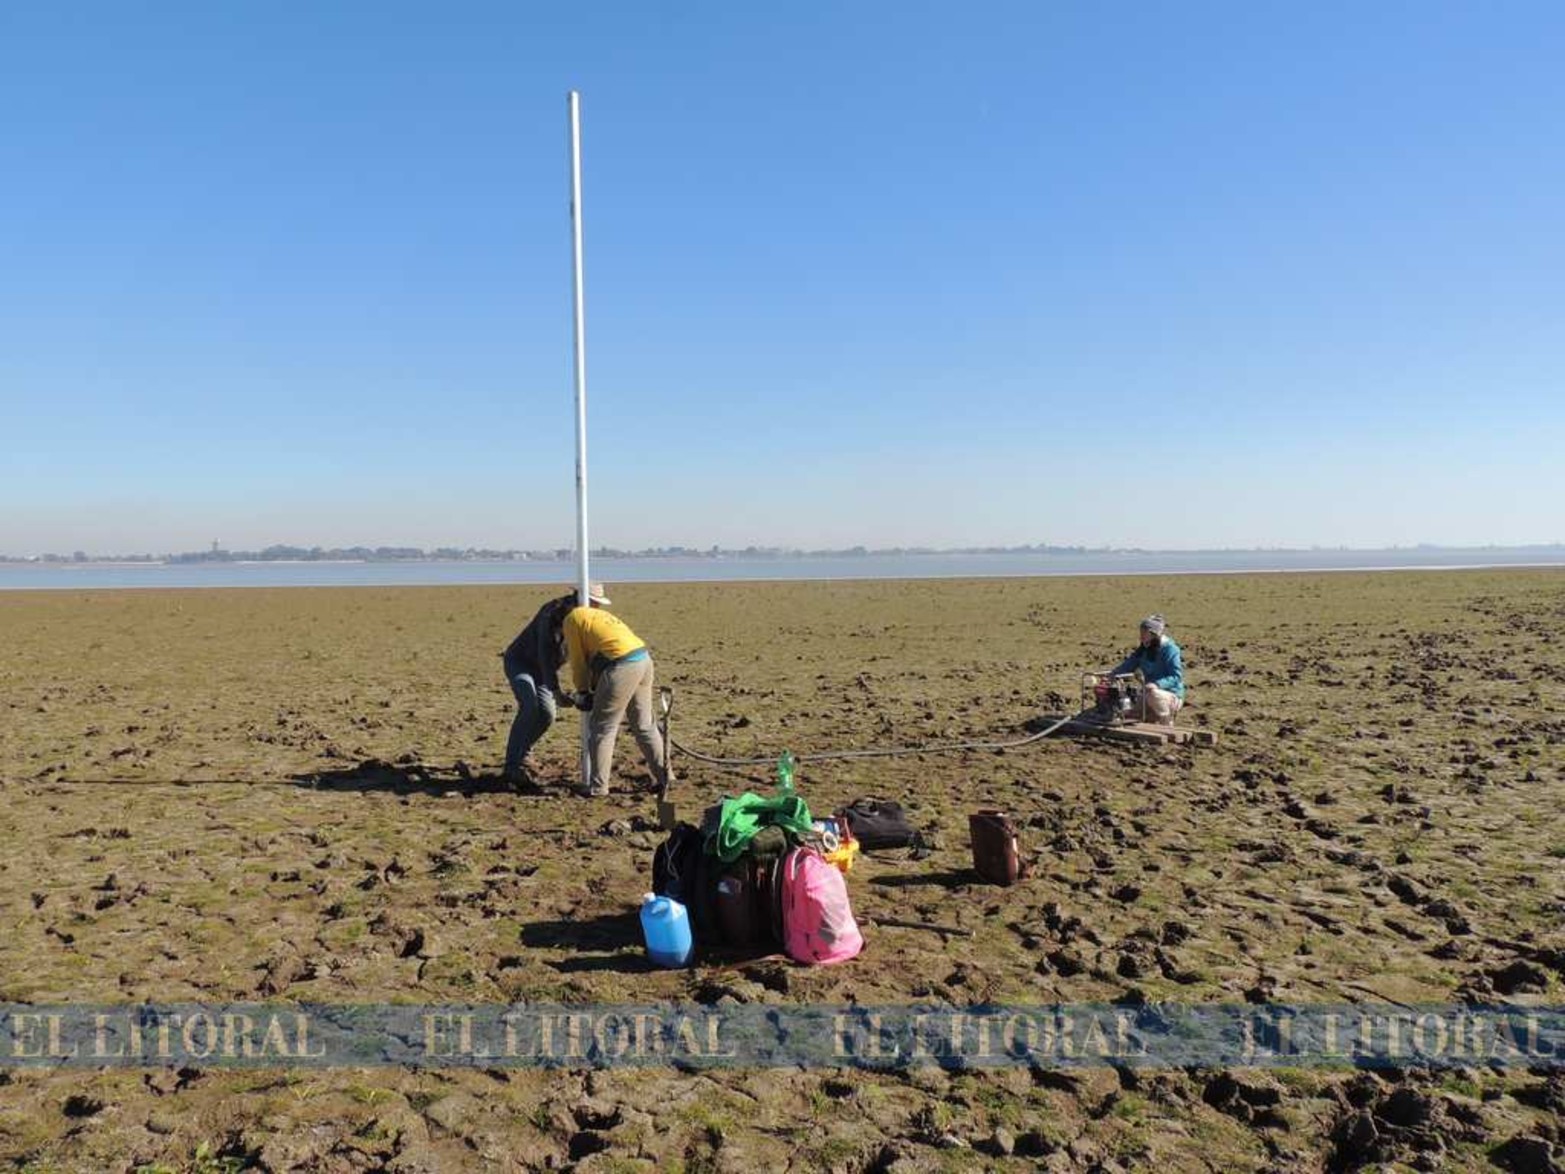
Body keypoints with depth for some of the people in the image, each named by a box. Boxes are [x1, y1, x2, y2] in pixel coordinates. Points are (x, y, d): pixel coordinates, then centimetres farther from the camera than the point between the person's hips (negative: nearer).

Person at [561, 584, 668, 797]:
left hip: (622, 667, -8)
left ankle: (598, 786, 8)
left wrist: (583, 690, 16)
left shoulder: (573, 617, 5)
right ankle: (664, 775, 24)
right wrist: (597, 689, 24)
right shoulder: (602, 615, 28)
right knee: (644, 725, 19)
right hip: (644, 659, 8)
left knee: (602, 727, 4)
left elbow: (577, 658, 5)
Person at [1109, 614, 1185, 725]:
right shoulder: (1143, 649, 5)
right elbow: (1129, 664, 2)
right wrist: (1112, 675, -16)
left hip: (1172, 696, -7)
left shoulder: (1170, 650, -17)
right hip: (1150, 692, 7)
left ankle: (1167, 725, -15)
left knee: (1153, 694, -39)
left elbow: (1176, 677, -22)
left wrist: (1157, 684, -38)